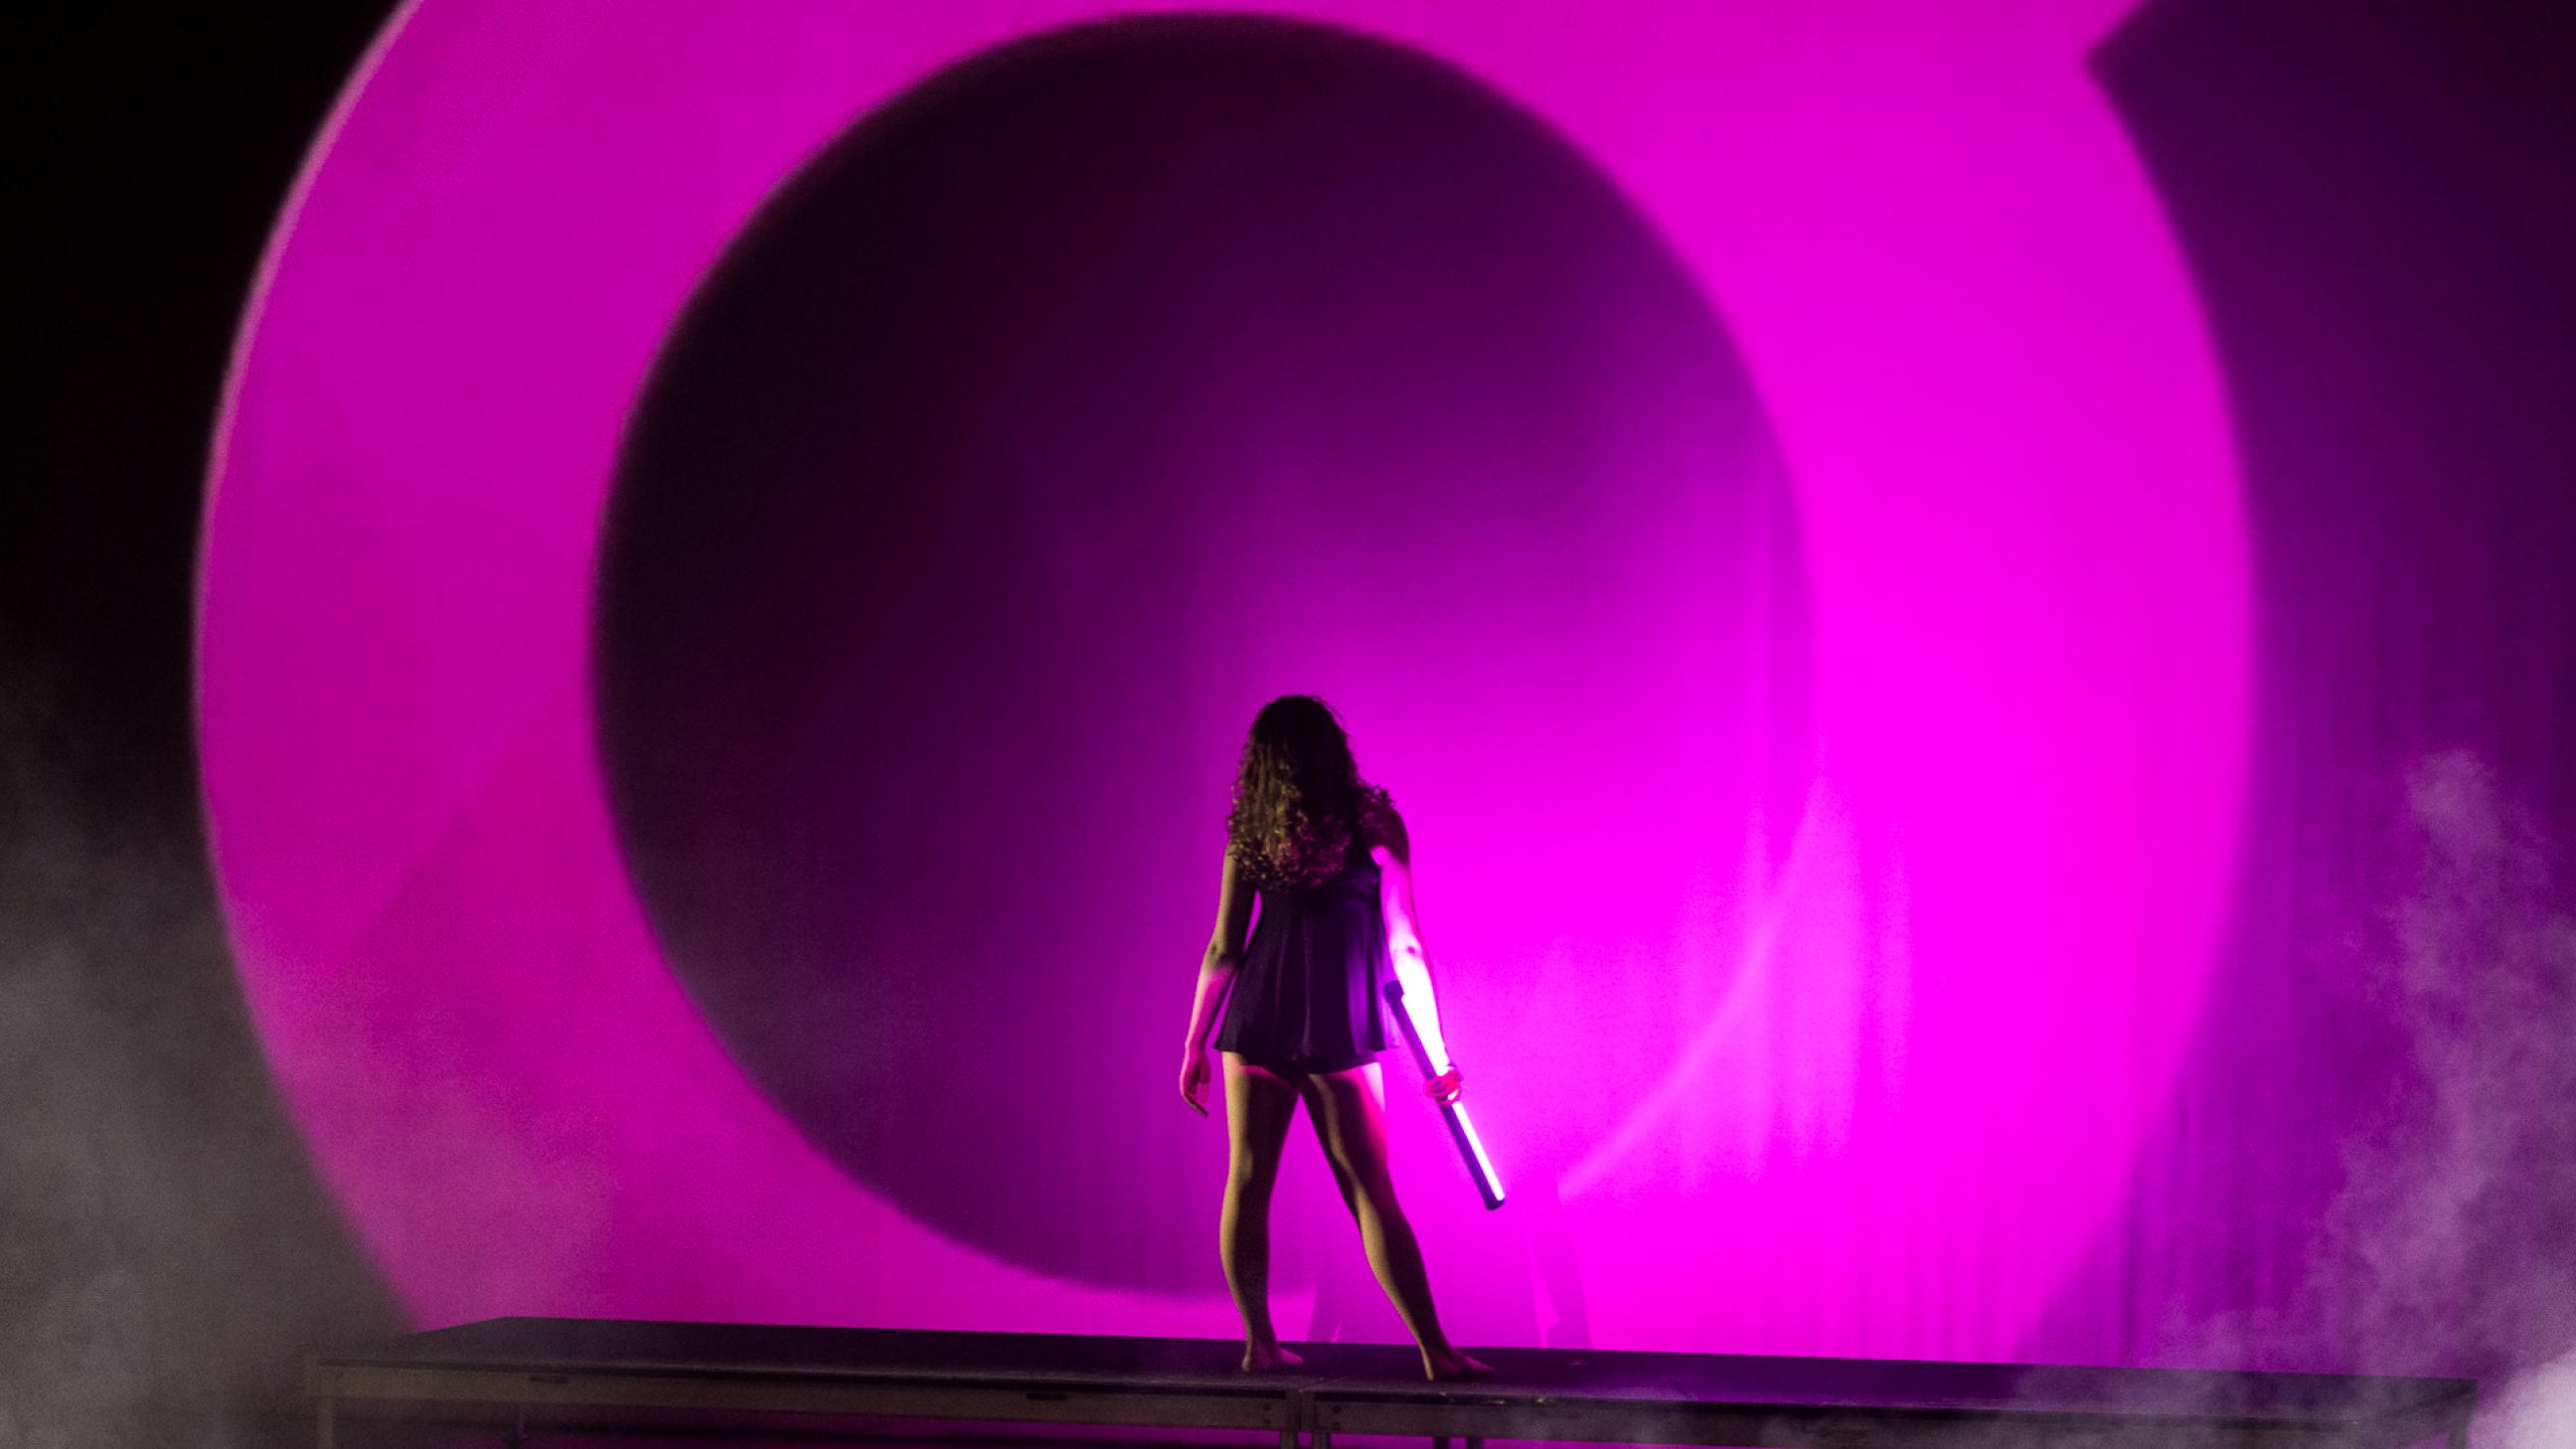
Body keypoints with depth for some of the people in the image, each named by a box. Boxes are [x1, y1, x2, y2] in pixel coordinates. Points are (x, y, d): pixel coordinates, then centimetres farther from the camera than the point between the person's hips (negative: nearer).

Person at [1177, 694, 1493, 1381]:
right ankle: (1435, 1352, -1)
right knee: (1370, 1194, 0)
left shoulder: (1249, 832, 5)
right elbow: (1404, 944, -3)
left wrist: (1195, 1047, 14)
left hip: (1255, 1022, 2)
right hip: (1337, 1029, -2)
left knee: (1248, 1182, 10)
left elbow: (1223, 950, 5)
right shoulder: (1372, 823, -2)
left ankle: (1259, 1342, 11)